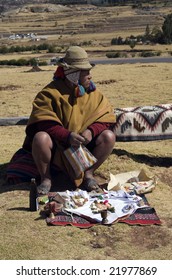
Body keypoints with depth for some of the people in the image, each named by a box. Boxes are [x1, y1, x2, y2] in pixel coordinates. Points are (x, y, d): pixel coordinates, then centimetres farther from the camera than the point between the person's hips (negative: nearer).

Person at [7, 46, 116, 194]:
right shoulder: (51, 93, -13)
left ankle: (89, 173, -4)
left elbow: (107, 117, -6)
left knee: (109, 136, -21)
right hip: (57, 146, -2)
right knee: (40, 138, -34)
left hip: (85, 146, 3)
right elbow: (43, 122, -22)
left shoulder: (93, 93, -1)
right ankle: (46, 178, -10)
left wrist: (92, 131, -27)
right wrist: (67, 136, -35)